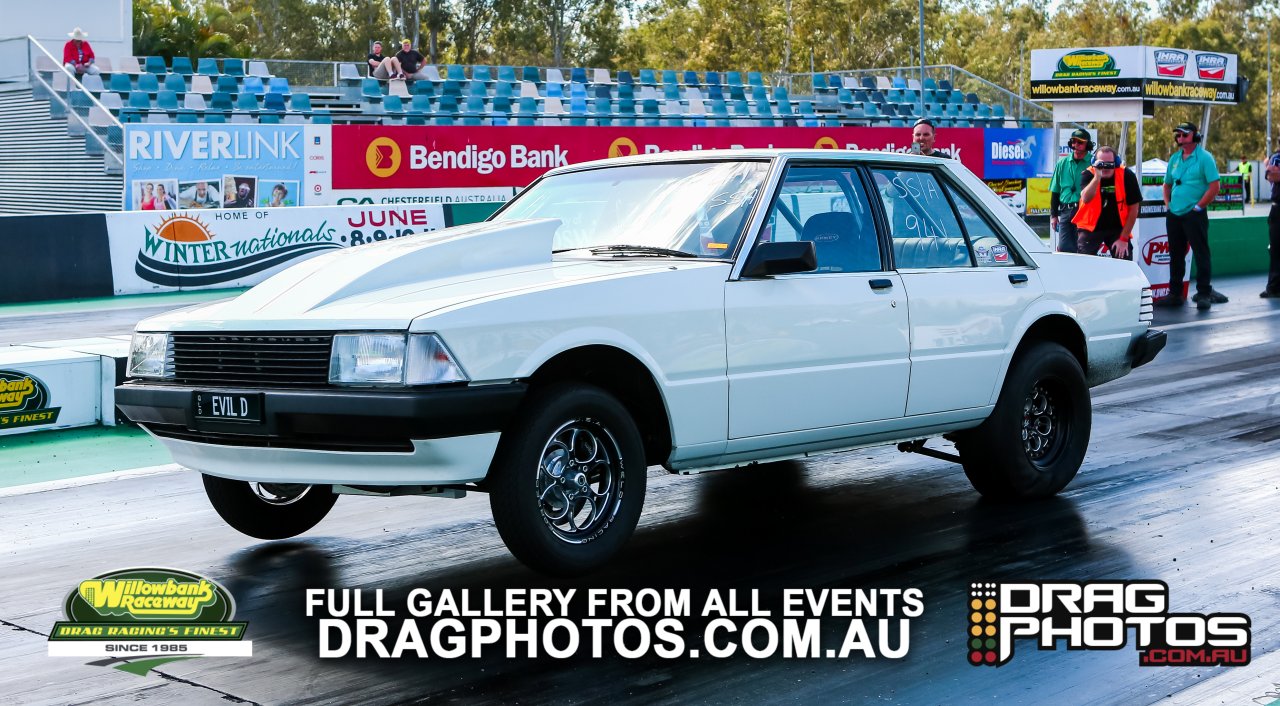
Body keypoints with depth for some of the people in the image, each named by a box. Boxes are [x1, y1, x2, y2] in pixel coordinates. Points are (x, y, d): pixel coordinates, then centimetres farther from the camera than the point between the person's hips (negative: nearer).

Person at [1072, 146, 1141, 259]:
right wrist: (1097, 176, -41)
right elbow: (1085, 199, -32)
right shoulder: (1088, 175, -13)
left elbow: (1133, 209, -7)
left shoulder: (1127, 176, -13)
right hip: (1091, 227, 0)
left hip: (1117, 229, 0)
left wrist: (1124, 238, -8)